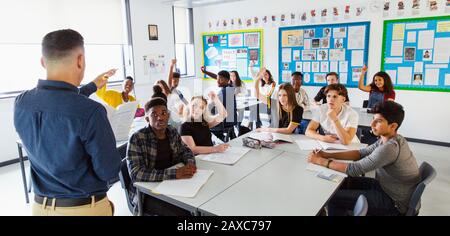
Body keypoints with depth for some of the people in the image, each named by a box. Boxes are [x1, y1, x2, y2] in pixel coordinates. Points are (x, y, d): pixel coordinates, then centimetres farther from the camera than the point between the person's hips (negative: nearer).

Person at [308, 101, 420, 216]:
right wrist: (328, 155, -7)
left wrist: (321, 161, -20)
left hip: (394, 202, -8)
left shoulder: (390, 148, -31)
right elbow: (362, 153, 3)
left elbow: (354, 170, -28)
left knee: (334, 197, -6)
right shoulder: (390, 139, -2)